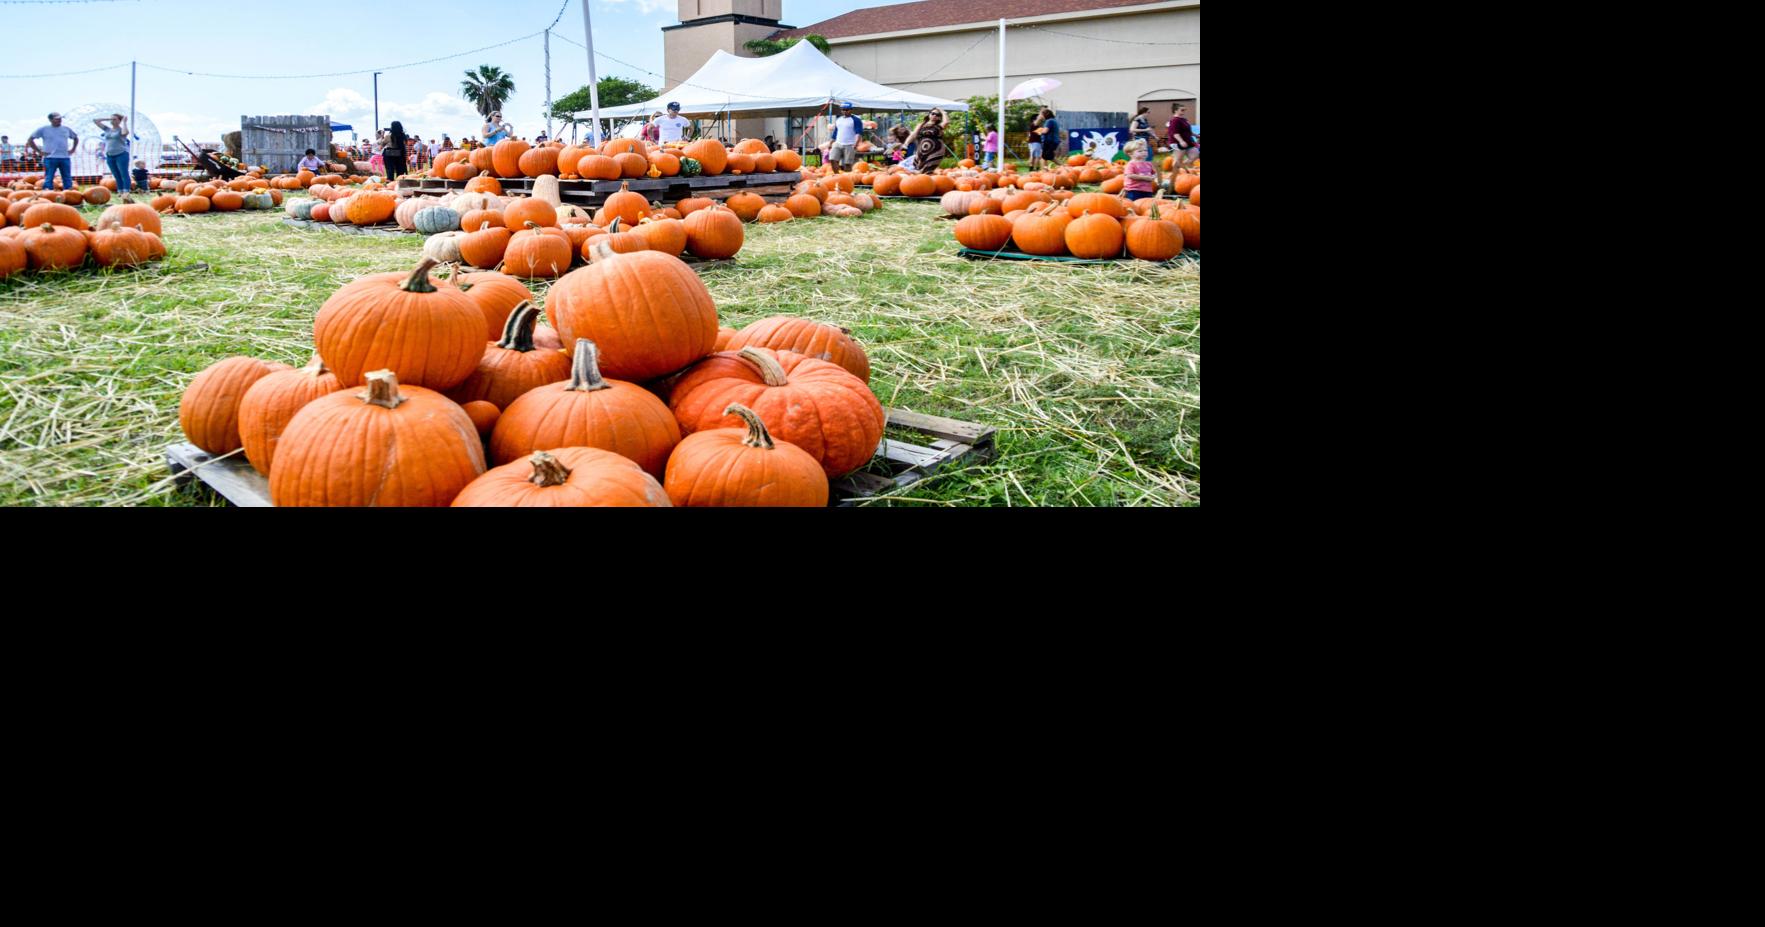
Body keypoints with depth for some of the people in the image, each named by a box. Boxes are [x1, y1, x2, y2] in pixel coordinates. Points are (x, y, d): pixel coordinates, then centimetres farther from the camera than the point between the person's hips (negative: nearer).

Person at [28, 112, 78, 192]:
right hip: (50, 158, -3)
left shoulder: (67, 129, 13)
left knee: (67, 179, 3)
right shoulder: (44, 129, 4)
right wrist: (39, 151, -2)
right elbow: (30, 140, 6)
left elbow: (75, 138, 29)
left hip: (65, 158, 3)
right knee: (48, 179, -6)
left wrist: (73, 149, 15)